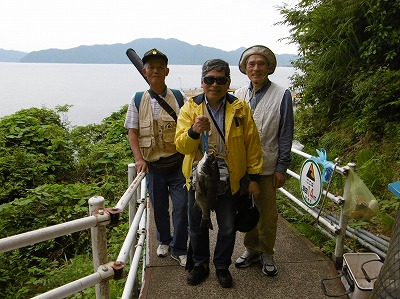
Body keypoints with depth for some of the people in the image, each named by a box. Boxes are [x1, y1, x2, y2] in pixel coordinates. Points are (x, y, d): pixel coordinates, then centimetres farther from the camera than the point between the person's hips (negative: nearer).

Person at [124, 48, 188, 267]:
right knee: (159, 207, 15)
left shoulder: (179, 97, 0)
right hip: (152, 165, 1)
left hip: (178, 163, -1)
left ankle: (179, 249, 20)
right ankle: (163, 241, 41)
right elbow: (133, 132, 3)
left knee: (181, 206, 1)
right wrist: (139, 158, -7)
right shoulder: (138, 100, 3)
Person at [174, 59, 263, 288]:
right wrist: (193, 131, -31)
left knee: (228, 229, 14)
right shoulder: (190, 107, -4)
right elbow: (181, 145, -11)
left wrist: (254, 177, -2)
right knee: (197, 227, 16)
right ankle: (200, 265, 39)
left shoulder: (241, 108, -6)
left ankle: (222, 266, 38)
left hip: (229, 181, 0)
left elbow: (252, 145, -1)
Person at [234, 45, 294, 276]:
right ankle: (252, 249, 34)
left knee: (268, 215, 9)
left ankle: (267, 253, 30)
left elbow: (286, 134, -5)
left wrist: (282, 168, -7)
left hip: (267, 167, -3)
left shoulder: (281, 95, -6)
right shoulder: (239, 95, 5)